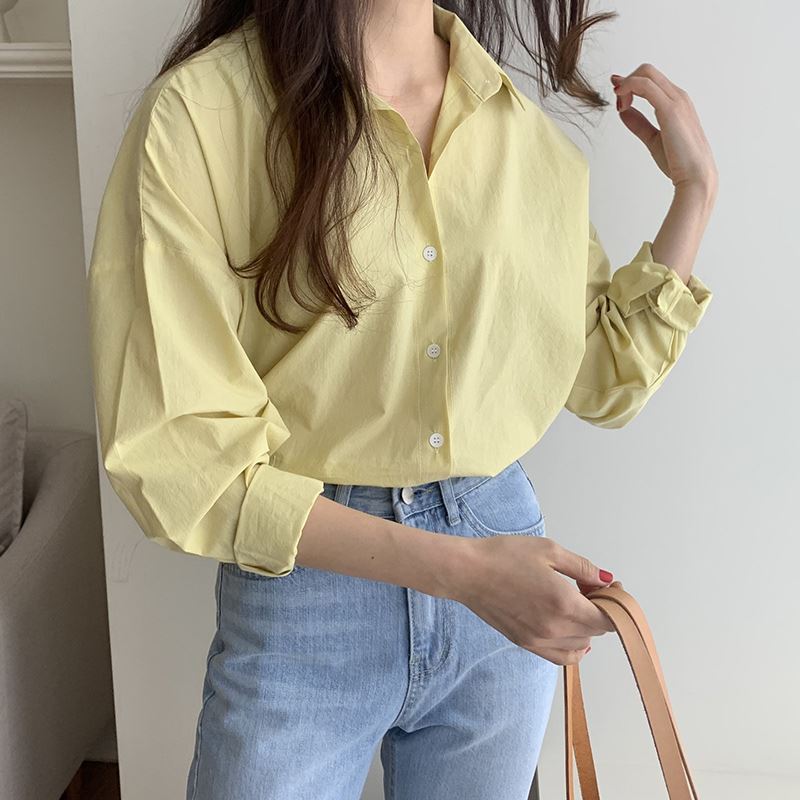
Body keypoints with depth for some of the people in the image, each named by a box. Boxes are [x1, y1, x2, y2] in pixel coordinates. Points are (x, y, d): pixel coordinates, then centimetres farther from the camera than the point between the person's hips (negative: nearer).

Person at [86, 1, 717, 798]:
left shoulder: (527, 132, 1)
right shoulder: (202, 108, -15)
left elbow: (604, 381, 8)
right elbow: (174, 455, -18)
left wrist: (695, 189, 2)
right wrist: (457, 568, -23)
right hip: (304, 588, -4)